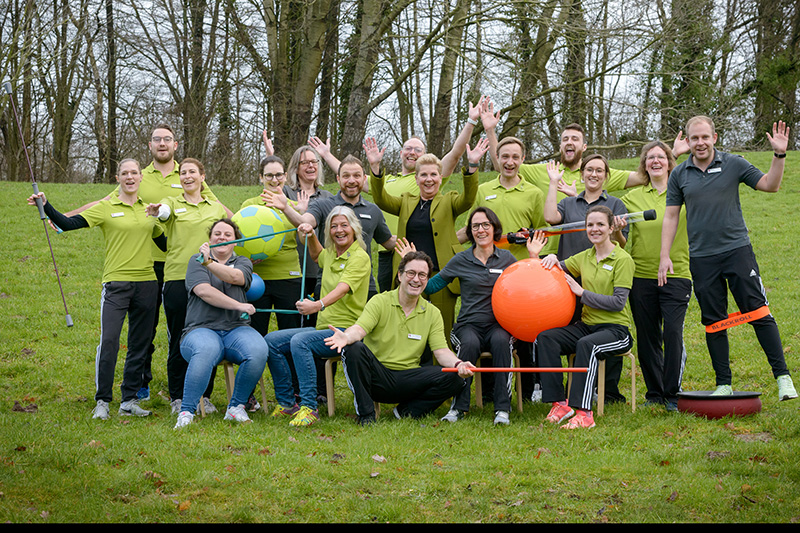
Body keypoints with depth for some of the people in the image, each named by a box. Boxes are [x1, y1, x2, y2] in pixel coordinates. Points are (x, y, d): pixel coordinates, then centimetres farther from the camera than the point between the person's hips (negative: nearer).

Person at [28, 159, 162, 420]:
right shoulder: (105, 208, 0)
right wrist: (46, 206, -18)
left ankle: (129, 400, 16)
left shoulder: (149, 208, 12)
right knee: (109, 341, -13)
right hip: (116, 283, -4)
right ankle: (102, 401, -2)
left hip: (146, 283, 4)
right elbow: (68, 224, -8)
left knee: (140, 344, 7)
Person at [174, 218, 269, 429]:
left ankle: (236, 407, -11)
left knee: (258, 350, -30)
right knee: (206, 350, -39)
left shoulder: (242, 262, 19)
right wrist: (239, 306, -11)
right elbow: (203, 291, -6)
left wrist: (208, 262, -23)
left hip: (236, 329, 3)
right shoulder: (196, 261, 13)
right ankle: (186, 412, -32)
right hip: (202, 329, -3)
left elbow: (234, 277, -7)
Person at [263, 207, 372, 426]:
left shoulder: (360, 257, -11)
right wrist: (311, 236, 18)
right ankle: (286, 403, 0)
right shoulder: (331, 253, 13)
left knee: (300, 341, -32)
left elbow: (342, 289, -28)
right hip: (323, 327, 9)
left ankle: (309, 407, -30)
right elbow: (317, 255, 40)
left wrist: (318, 305, -47)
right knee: (271, 341, -6)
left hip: (347, 330, -8)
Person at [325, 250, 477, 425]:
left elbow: (441, 351, 1)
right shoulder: (380, 302, -2)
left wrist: (458, 364, -22)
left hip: (408, 381, 2)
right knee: (354, 348, -31)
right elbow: (359, 329, -17)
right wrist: (347, 337, -42)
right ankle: (365, 415, -17)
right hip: (377, 377, -2)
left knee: (453, 379, -21)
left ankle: (406, 411, -1)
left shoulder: (432, 313, 8)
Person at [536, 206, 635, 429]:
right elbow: (557, 269, 28)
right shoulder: (585, 257, 13)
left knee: (587, 344, -38)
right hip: (586, 325, 6)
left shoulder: (623, 259, -5)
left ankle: (584, 413, -39)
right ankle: (559, 403, -21)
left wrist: (582, 293, -13)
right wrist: (552, 258, 4)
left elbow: (618, 302, -13)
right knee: (545, 337, -19)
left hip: (616, 329, -6)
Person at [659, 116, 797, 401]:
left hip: (737, 250, -2)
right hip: (701, 258, 2)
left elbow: (769, 184, 4)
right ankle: (724, 384, 13)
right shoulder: (679, 174, 6)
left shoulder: (734, 164, 2)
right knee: (714, 322, 6)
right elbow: (671, 216, 8)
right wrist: (665, 256, 2)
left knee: (759, 314, -7)